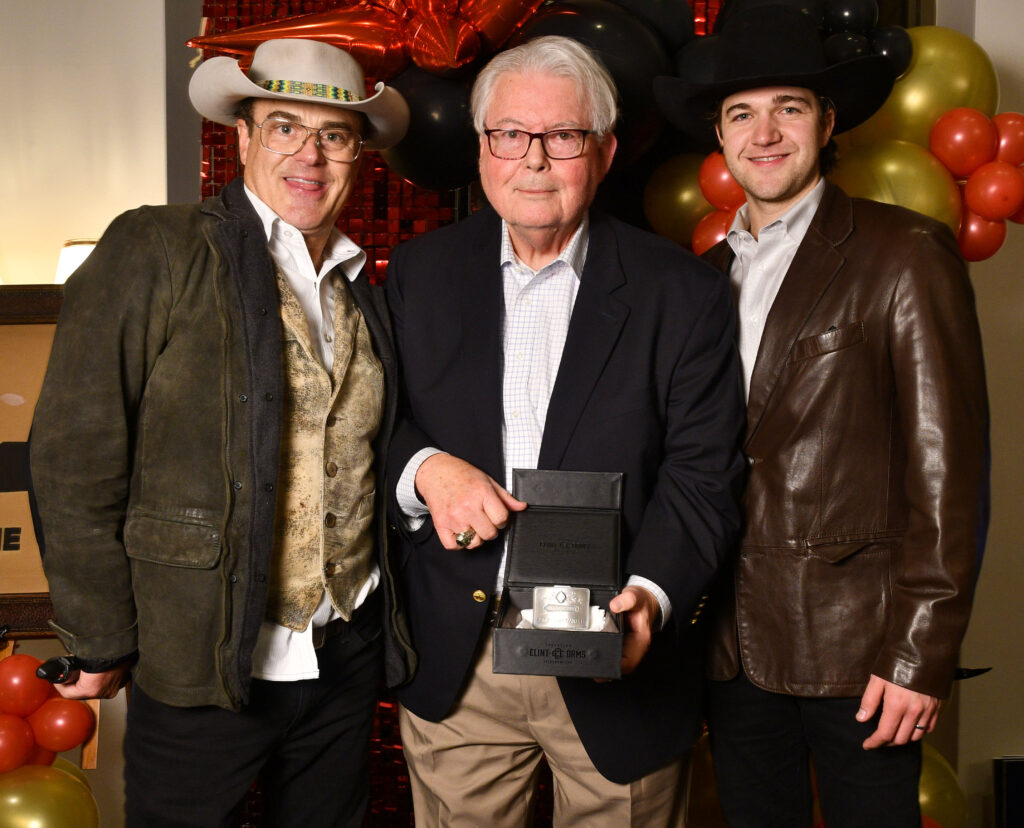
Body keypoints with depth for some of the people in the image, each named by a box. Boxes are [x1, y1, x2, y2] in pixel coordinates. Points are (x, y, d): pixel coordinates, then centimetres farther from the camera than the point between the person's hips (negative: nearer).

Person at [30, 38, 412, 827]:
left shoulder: (363, 289, 8)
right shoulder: (152, 252, -9)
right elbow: (76, 459, -11)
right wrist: (106, 645, -9)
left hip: (350, 656, 5)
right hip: (202, 665, -5)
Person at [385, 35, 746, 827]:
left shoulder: (682, 292, -4)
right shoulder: (421, 272, 4)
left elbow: (703, 473, -7)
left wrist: (650, 595, -23)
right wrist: (422, 468, -15)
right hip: (453, 666, 2)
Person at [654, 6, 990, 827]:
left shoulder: (905, 255, -6)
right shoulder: (709, 274, 11)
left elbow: (947, 466, -9)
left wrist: (921, 654, -12)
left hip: (855, 651, -5)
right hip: (734, 649, 5)